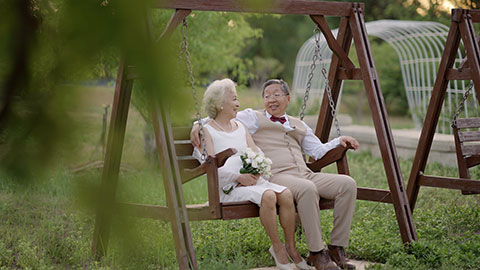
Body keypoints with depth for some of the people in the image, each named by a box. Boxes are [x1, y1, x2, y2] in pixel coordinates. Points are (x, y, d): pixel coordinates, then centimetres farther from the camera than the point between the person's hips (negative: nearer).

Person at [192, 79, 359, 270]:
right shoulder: (254, 118, 15)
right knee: (307, 189, -39)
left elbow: (318, 150, 33)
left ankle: (337, 248, -13)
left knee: (347, 184, -17)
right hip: (275, 177, -6)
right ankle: (316, 253, -29)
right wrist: (199, 124, -9)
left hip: (305, 174, 6)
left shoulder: (298, 125, 30)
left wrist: (339, 141, 17)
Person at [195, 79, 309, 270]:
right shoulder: (207, 131, 2)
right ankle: (277, 248, -18)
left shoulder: (240, 127, 21)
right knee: (268, 196, -32)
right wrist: (239, 177, -18)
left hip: (253, 181, 6)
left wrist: (255, 174, -7)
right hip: (229, 188, -6)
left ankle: (290, 247, -12)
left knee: (286, 194, -22)